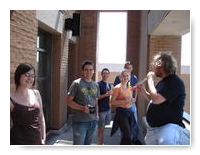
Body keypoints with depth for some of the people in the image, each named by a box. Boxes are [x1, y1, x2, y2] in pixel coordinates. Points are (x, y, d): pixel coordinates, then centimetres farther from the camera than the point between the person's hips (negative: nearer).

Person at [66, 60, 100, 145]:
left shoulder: (96, 85, 10)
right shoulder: (76, 83, -7)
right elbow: (69, 101, -8)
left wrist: (97, 114, 9)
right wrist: (82, 108, -20)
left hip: (93, 121, 6)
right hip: (79, 121, -5)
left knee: (87, 145, 16)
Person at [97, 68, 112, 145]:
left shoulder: (109, 84, 12)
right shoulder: (98, 84, -10)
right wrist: (106, 95, -22)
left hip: (108, 109, 7)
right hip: (101, 109, -7)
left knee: (103, 127, 14)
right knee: (101, 128, -1)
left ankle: (101, 143, 25)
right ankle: (99, 144, 10)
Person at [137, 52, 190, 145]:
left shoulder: (174, 82, -17)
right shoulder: (164, 81, 16)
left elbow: (156, 99, -27)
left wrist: (150, 80, -14)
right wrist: (143, 91, 11)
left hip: (169, 127, -10)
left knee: (167, 142, -38)